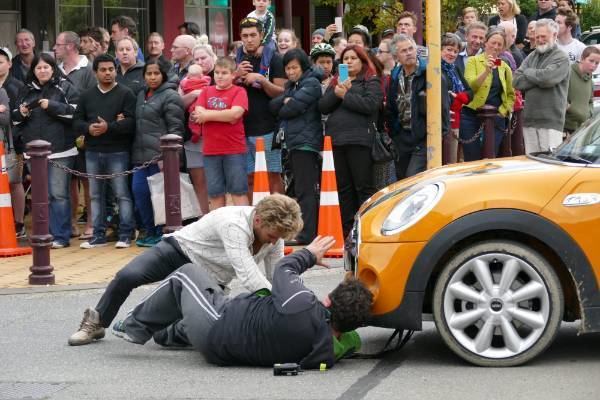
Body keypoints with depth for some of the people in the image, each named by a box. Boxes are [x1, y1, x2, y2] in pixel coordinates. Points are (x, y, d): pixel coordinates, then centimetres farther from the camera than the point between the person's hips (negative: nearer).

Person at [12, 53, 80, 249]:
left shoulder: (65, 88, 0)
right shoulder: (27, 91, 13)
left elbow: (76, 113, -10)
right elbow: (15, 119, 17)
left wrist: (52, 106, -15)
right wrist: (21, 113, -4)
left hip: (60, 151, -4)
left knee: (58, 194, -4)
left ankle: (61, 236, 1)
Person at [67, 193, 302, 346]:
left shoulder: (274, 231, -13)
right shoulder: (234, 224, -36)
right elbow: (249, 278, -44)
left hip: (210, 281, 6)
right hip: (181, 250, -6)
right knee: (127, 277, -29)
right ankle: (97, 322, -1)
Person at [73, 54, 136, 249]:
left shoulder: (126, 94, -2)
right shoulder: (87, 95, 13)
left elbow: (131, 122, -12)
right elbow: (76, 121, 9)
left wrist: (109, 127, -22)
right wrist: (88, 128, -12)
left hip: (118, 152, -5)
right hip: (93, 152, 5)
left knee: (122, 194, -3)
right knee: (96, 195, 9)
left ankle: (125, 234, 2)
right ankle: (99, 235, 15)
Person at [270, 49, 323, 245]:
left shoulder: (311, 83, -7)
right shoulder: (291, 85, 21)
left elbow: (292, 108, -17)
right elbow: (273, 106, 10)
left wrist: (283, 108, 4)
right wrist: (285, 101, -9)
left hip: (305, 141, -9)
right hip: (293, 142, 9)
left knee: (305, 190, -11)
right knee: (302, 190, 11)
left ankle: (306, 234, -14)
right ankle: (310, 232, 15)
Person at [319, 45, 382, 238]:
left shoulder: (371, 81, 4)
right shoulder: (335, 82, 21)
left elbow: (371, 104, -13)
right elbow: (323, 106, 9)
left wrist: (345, 95, -7)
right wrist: (336, 92, -7)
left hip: (359, 140, -6)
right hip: (336, 140, 6)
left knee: (364, 187, -6)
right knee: (344, 188, 7)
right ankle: (347, 233, 10)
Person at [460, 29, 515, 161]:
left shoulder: (505, 67, 13)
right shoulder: (473, 61, 2)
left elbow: (511, 94, 20)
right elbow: (470, 86, -13)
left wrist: (504, 110, 4)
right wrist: (486, 71, -24)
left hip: (496, 119, 3)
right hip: (472, 116, -3)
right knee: (472, 160, -2)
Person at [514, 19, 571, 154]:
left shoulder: (561, 58, -2)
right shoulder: (532, 57, 16)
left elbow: (547, 78, -19)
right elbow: (517, 82, 3)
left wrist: (528, 72, -1)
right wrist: (538, 78, -8)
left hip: (551, 122, -6)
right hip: (529, 120, 6)